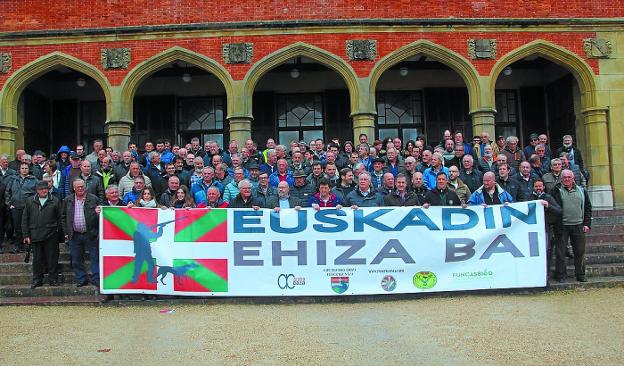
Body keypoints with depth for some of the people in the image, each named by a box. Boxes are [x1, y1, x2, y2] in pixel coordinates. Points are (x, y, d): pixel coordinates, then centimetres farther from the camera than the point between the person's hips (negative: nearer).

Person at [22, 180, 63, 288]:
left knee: (52, 258, 4)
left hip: (51, 236, -2)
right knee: (37, 258, 9)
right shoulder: (30, 202, 8)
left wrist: (58, 231, -6)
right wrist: (26, 235, 3)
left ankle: (53, 279, 14)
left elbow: (60, 218, 3)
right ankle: (37, 280, 19)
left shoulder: (55, 201, 3)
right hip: (35, 236, 2)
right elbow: (25, 220, 9)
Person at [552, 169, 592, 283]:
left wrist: (587, 224, 5)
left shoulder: (581, 191, 11)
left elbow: (587, 208, 13)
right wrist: (556, 224, -10)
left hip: (578, 226, 3)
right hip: (562, 226, -3)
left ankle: (580, 275, 17)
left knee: (580, 251, 6)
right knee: (560, 252, 0)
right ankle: (560, 275, 8)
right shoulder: (556, 191, 1)